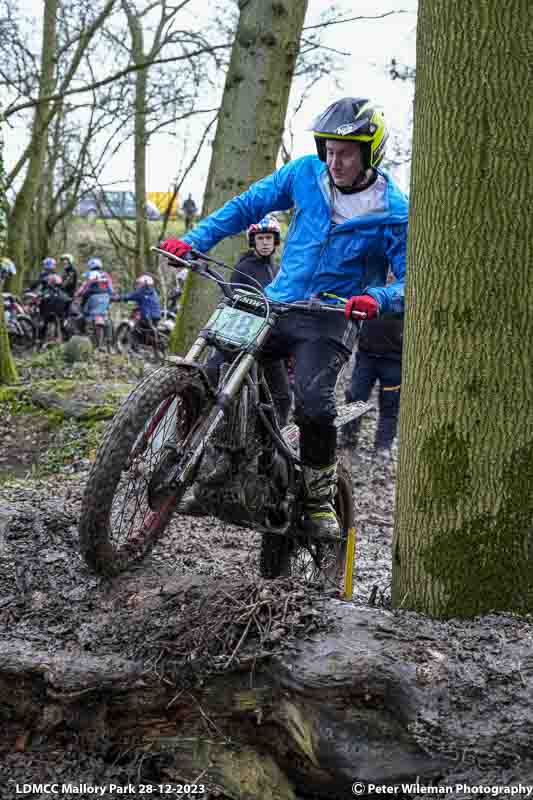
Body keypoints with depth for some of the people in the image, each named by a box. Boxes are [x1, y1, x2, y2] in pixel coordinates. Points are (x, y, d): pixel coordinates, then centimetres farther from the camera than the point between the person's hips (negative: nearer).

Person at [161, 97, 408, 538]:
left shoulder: (392, 212, -10)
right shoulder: (306, 173, 1)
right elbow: (249, 204, 8)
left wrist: (376, 298, -32)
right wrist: (195, 239, -4)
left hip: (329, 320, -4)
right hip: (275, 304, 4)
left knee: (313, 403, -26)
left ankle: (320, 497, -2)